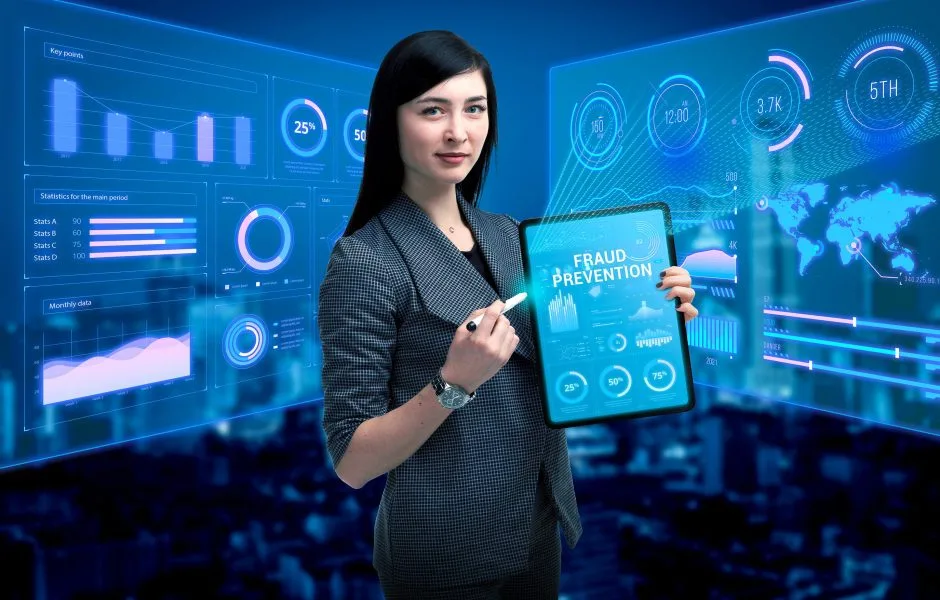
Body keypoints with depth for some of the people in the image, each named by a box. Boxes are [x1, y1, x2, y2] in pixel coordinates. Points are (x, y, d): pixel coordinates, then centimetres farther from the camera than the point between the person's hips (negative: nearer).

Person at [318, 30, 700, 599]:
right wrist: (454, 383, -30)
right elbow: (352, 462, -16)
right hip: (446, 554, -5)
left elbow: (546, 368, 10)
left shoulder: (508, 235, 1)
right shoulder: (365, 261, -17)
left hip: (540, 526, 6)